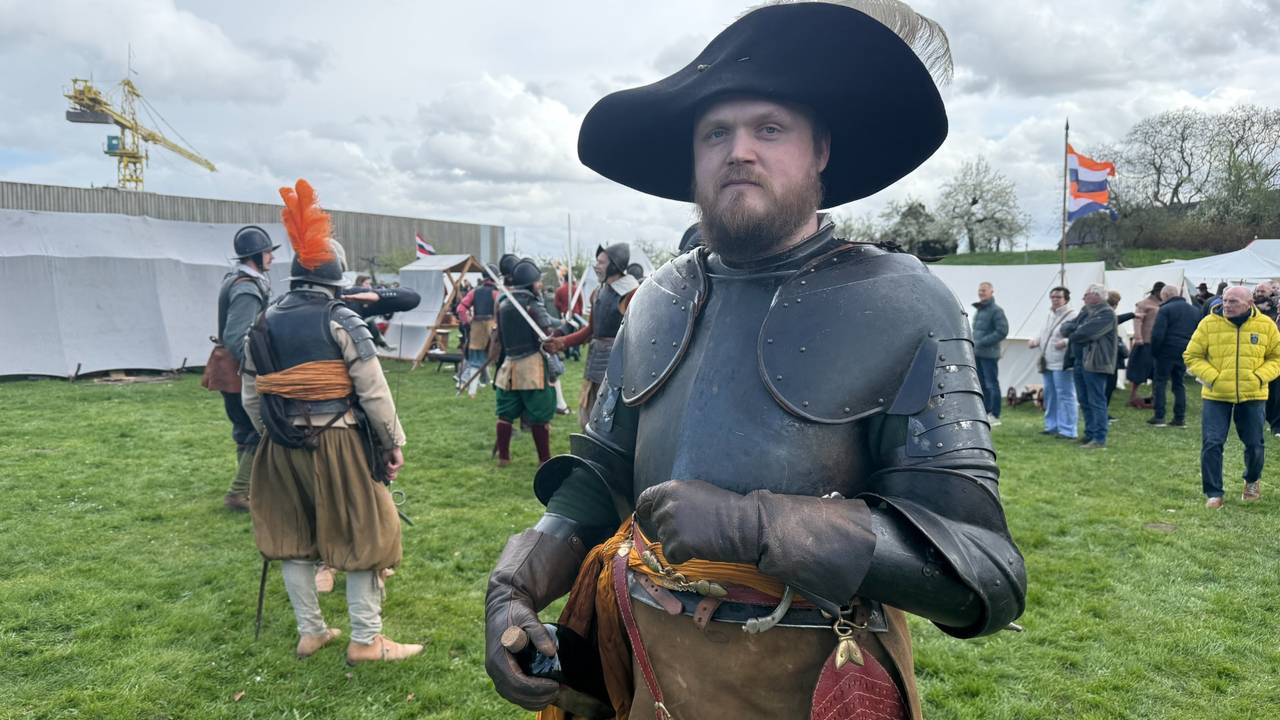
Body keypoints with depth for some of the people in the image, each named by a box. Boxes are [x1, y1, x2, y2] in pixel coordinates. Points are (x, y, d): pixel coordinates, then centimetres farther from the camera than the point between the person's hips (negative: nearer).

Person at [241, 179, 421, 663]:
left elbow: (251, 397, 10)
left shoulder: (264, 325, 5)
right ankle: (365, 640, 11)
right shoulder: (342, 322, -11)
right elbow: (373, 391, -12)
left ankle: (310, 632, 27)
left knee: (293, 536, 17)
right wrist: (394, 442, -2)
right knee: (362, 533, 6)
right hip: (339, 443, -5)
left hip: (283, 448, 6)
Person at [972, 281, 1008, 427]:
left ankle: (995, 416, 3)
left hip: (989, 354, -8)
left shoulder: (996, 310, -9)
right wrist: (974, 344, 9)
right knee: (982, 384, 13)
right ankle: (986, 413, 21)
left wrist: (982, 342, -18)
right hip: (977, 353, 8)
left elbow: (1002, 332, -16)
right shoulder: (978, 310, 16)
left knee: (992, 384, -3)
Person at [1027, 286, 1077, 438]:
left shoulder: (1071, 315, -11)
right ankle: (1052, 426, 26)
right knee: (1050, 395, 16)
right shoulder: (1051, 315, 17)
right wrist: (1035, 341, 10)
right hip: (1048, 363, 9)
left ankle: (1067, 431, -2)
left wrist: (1065, 342, -37)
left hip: (1062, 364, -9)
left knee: (1065, 396, -6)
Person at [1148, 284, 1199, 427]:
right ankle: (1180, 418, 10)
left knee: (1160, 382, 1)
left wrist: (1154, 351, -6)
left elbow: (1158, 333, -16)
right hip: (1185, 353, 6)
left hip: (1167, 351, -6)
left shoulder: (1166, 309, -9)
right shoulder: (1194, 311, 15)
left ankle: (1159, 417, -3)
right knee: (1179, 384, 13)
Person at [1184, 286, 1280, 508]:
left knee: (1255, 444, 9)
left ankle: (1252, 482, 38)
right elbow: (1192, 356, 0)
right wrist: (1212, 377, -13)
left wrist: (1260, 377, -10)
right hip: (1215, 396, -1)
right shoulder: (1208, 324, -5)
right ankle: (1213, 493, 5)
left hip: (1253, 396, 1)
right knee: (1211, 444, -7)